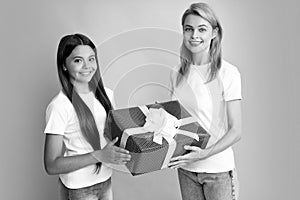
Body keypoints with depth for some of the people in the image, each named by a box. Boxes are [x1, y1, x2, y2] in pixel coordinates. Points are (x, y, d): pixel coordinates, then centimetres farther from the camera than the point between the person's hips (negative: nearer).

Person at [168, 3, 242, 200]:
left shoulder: (228, 73, -14)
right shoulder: (177, 74, 1)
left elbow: (236, 131, -13)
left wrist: (206, 153, -24)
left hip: (218, 169, -4)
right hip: (185, 167, 4)